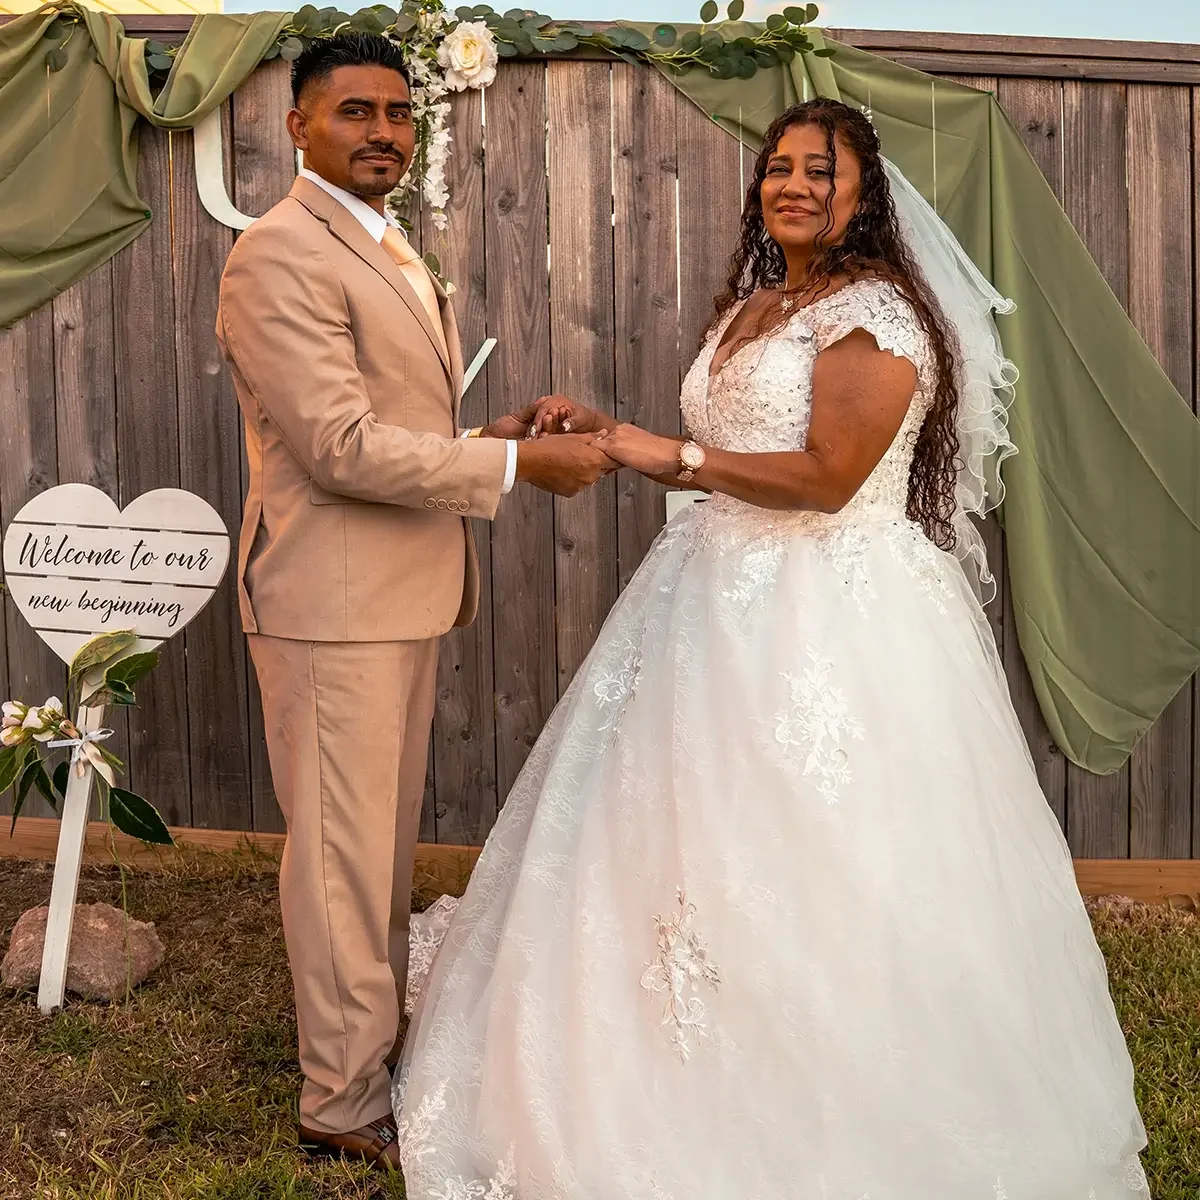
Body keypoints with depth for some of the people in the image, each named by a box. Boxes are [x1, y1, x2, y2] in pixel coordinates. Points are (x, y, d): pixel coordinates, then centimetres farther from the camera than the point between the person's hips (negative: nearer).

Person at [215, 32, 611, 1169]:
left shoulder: (394, 252, 17)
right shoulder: (279, 254, -15)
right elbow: (339, 445, -22)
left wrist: (485, 438, 5)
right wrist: (515, 463, -19)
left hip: (403, 591, 10)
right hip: (332, 602, -10)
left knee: (388, 837, 20)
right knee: (342, 851, 1)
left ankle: (377, 1034, 37)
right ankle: (344, 1101, 15)